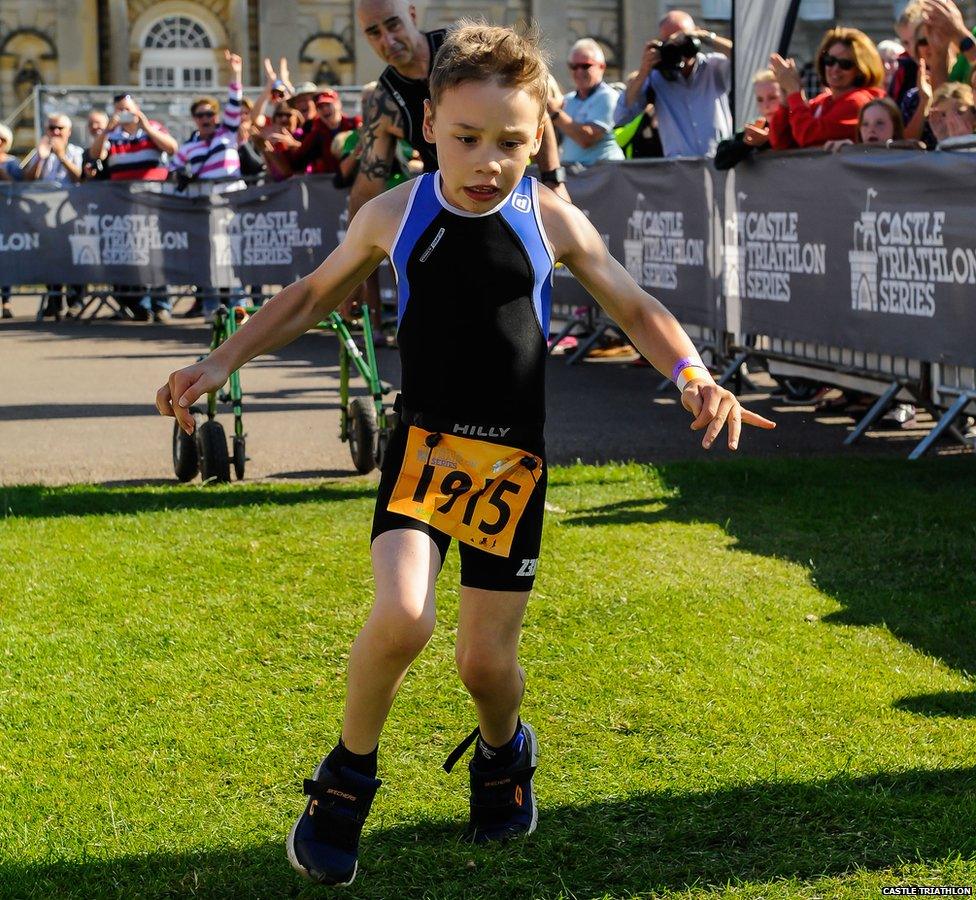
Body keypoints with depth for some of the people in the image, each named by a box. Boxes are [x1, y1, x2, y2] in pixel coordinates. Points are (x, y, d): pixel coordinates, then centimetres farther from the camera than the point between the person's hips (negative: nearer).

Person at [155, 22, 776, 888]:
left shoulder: (553, 221, -3)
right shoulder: (394, 216, -2)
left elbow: (634, 306, 8)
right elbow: (314, 295, 14)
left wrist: (694, 376, -9)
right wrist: (222, 362, 8)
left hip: (512, 460, 1)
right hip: (423, 444, 0)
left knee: (487, 659, 3)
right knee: (401, 616, -25)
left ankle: (503, 753, 41)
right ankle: (349, 777, 3)